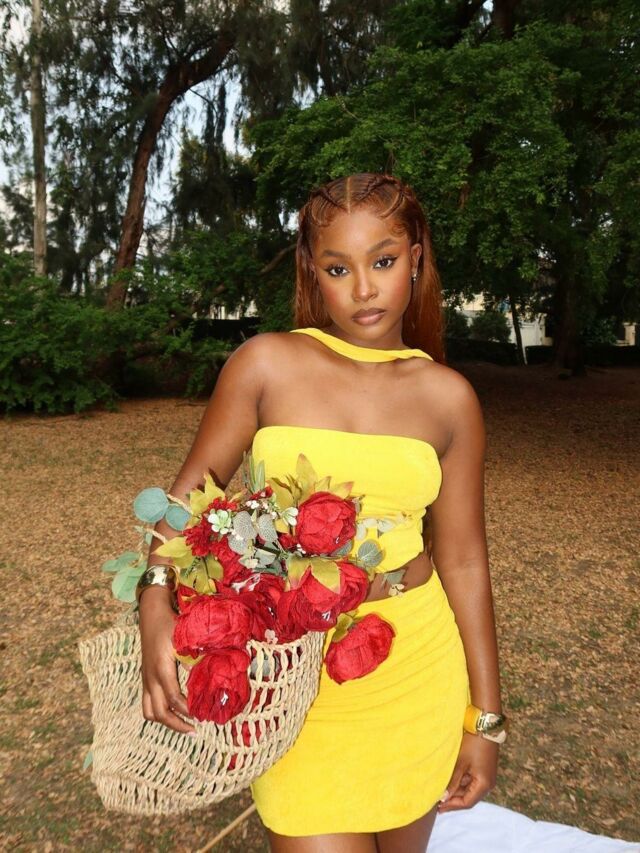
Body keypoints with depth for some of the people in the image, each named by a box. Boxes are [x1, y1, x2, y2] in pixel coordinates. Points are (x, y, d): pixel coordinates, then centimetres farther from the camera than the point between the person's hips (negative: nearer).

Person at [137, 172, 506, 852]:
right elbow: (189, 494, -3)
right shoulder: (266, 364, -7)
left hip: (417, 668, 2)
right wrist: (156, 610, -20)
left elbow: (463, 560, 1)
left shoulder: (448, 397, -2)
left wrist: (485, 717, 5)